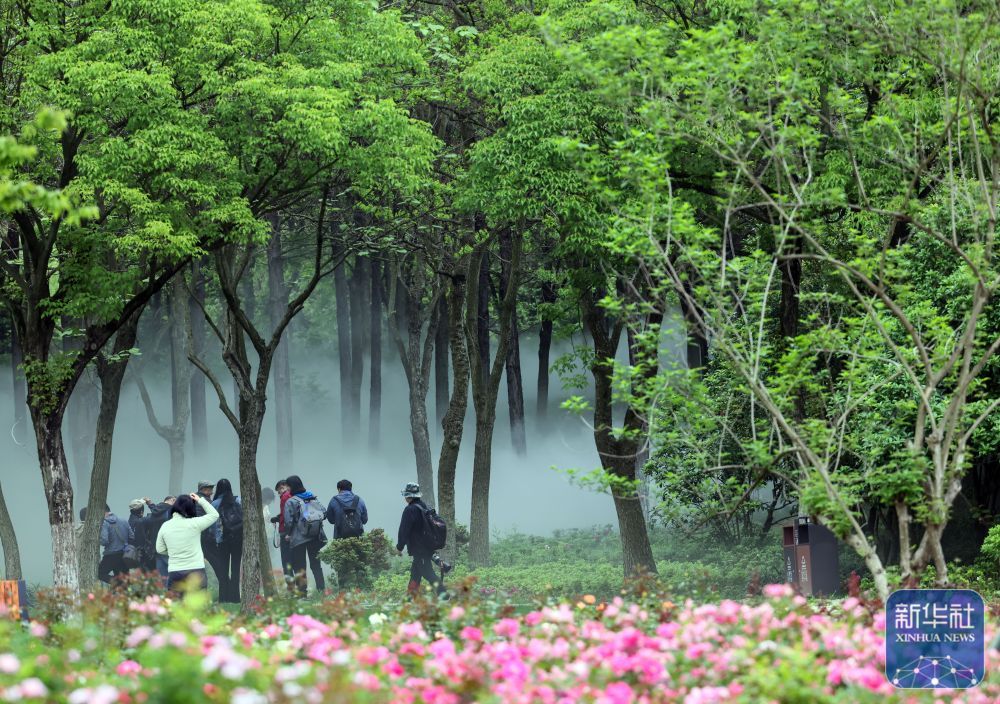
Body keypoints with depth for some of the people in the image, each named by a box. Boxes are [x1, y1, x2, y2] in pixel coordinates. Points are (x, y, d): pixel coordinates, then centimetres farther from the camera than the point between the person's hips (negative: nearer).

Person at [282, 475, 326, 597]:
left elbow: (289, 521, -13)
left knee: (299, 566, 2)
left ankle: (302, 591, -2)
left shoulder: (290, 502, -8)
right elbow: (324, 513, 3)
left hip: (298, 537, -5)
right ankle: (321, 589, 5)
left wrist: (288, 534, 3)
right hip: (315, 536, 5)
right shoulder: (313, 498, 8)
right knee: (316, 564, 12)